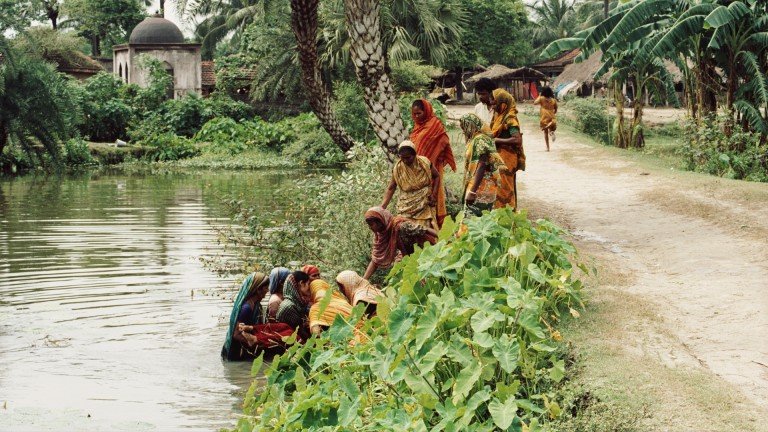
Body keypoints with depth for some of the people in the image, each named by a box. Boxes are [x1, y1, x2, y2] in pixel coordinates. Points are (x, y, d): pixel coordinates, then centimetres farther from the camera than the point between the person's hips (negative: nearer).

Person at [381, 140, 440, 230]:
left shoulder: (425, 163, -8)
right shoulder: (397, 169, -9)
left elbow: (436, 176, 9)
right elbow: (391, 188, -5)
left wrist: (434, 194, -2)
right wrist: (382, 207, -15)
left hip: (425, 205, 0)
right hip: (407, 206, 0)